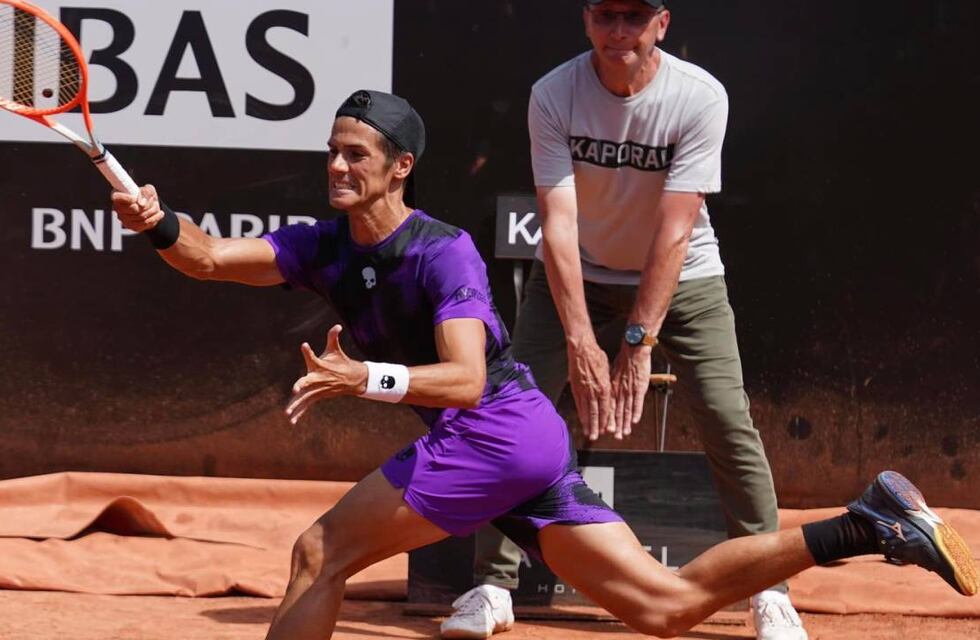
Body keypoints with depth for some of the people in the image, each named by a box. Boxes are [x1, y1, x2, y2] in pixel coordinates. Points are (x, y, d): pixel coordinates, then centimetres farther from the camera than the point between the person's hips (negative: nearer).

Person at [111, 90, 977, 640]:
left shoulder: (444, 253, -11)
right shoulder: (328, 247, 11)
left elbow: (466, 378, -22)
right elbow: (212, 259, 0)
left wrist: (368, 379, -35)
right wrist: (160, 224, -19)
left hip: (498, 431, -9)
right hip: (525, 443, 9)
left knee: (321, 552, -9)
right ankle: (872, 525, 2)